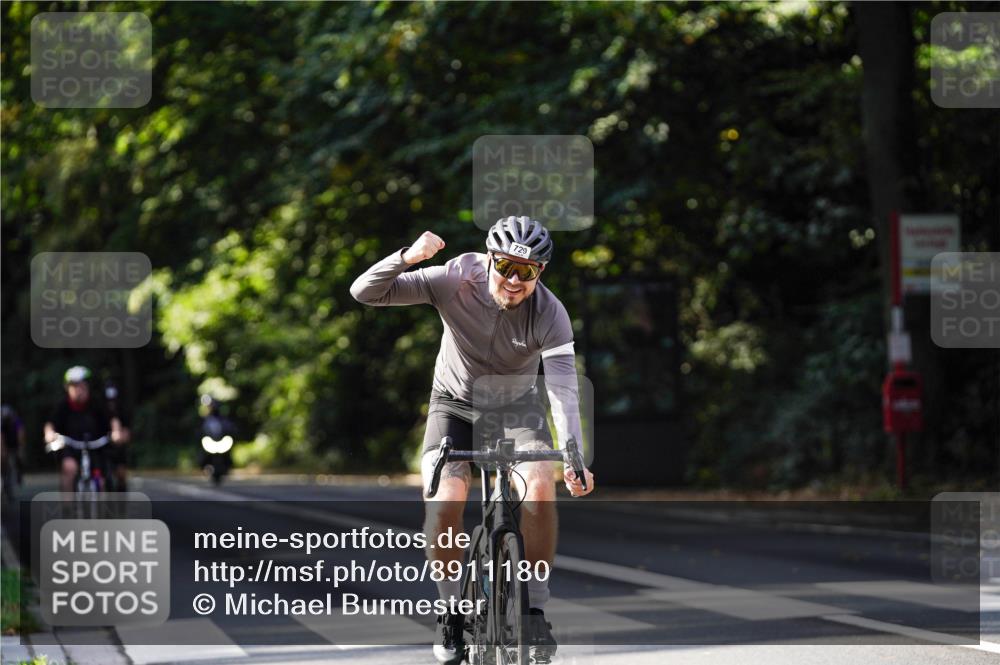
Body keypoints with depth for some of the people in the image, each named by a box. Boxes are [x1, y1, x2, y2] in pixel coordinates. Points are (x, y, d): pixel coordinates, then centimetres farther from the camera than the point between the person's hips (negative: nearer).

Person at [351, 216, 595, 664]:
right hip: (455, 406, 0)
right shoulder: (455, 281, -24)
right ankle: (450, 609, -4)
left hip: (517, 409, 0)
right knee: (444, 501, -25)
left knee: (541, 488, -27)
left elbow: (563, 390, -34)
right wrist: (408, 257, -45)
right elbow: (365, 292, -26)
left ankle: (535, 609, -12)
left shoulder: (550, 314, -25)